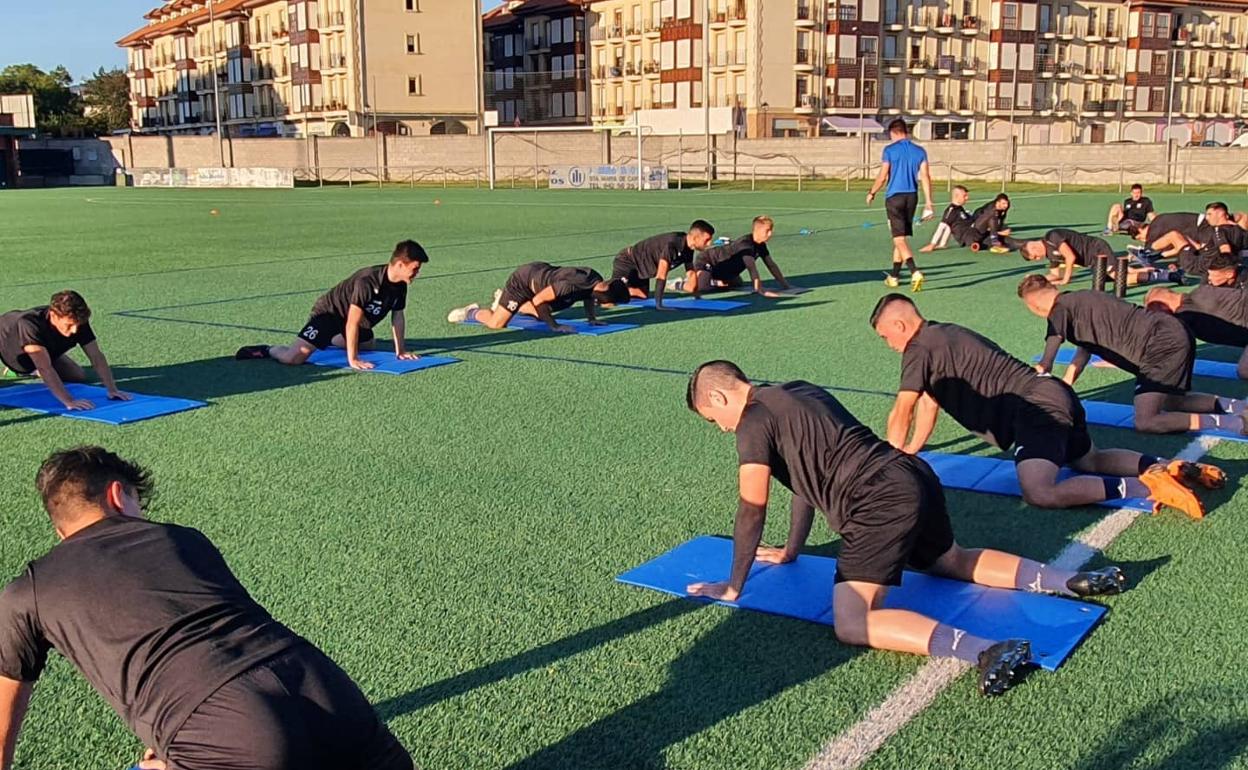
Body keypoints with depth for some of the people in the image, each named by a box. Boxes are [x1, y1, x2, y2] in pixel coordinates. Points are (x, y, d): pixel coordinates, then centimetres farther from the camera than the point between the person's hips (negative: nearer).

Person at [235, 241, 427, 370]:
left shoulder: (400, 285, -11)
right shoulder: (367, 281, -35)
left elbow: (397, 316, 3)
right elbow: (352, 322, -33)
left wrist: (400, 350, 4)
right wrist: (352, 359, -31)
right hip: (329, 313, -9)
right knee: (293, 358, -25)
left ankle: (329, 340, 43)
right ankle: (268, 350, 5)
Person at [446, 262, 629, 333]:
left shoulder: (598, 281, -17)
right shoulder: (570, 285, -41)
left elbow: (588, 294, 10)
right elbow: (538, 301, -33)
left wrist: (591, 317, -2)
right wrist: (554, 326, -30)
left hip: (542, 271, 8)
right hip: (523, 279, -8)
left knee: (539, 314, 31)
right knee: (497, 324, -11)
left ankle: (503, 299, 48)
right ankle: (472, 312, 17)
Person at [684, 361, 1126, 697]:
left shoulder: (754, 420, -2)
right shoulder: (795, 393, 24)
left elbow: (752, 511, -2)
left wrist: (733, 587, 8)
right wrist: (791, 551, 39)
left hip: (880, 503, -10)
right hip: (914, 478, 10)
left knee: (853, 624, -17)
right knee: (953, 563, 34)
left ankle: (987, 652, -33)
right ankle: (1070, 581, 19)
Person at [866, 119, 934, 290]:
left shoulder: (890, 150, -6)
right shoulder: (920, 151, 6)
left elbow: (882, 177, -7)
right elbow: (925, 178, 1)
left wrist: (871, 193, 9)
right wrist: (928, 202, 2)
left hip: (894, 197, -5)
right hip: (912, 197, 5)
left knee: (899, 239, -6)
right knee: (902, 237, 16)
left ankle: (914, 271, -26)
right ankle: (894, 276, 24)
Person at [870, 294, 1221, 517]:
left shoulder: (920, 350, -7)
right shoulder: (943, 336, 23)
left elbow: (901, 414, -5)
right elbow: (929, 403, 29)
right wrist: (909, 453, 30)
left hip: (1036, 407, -10)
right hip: (1056, 395, 10)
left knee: (1039, 492, -27)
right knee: (1090, 461, 30)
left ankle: (1146, 486, -26)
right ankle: (1167, 467, 11)